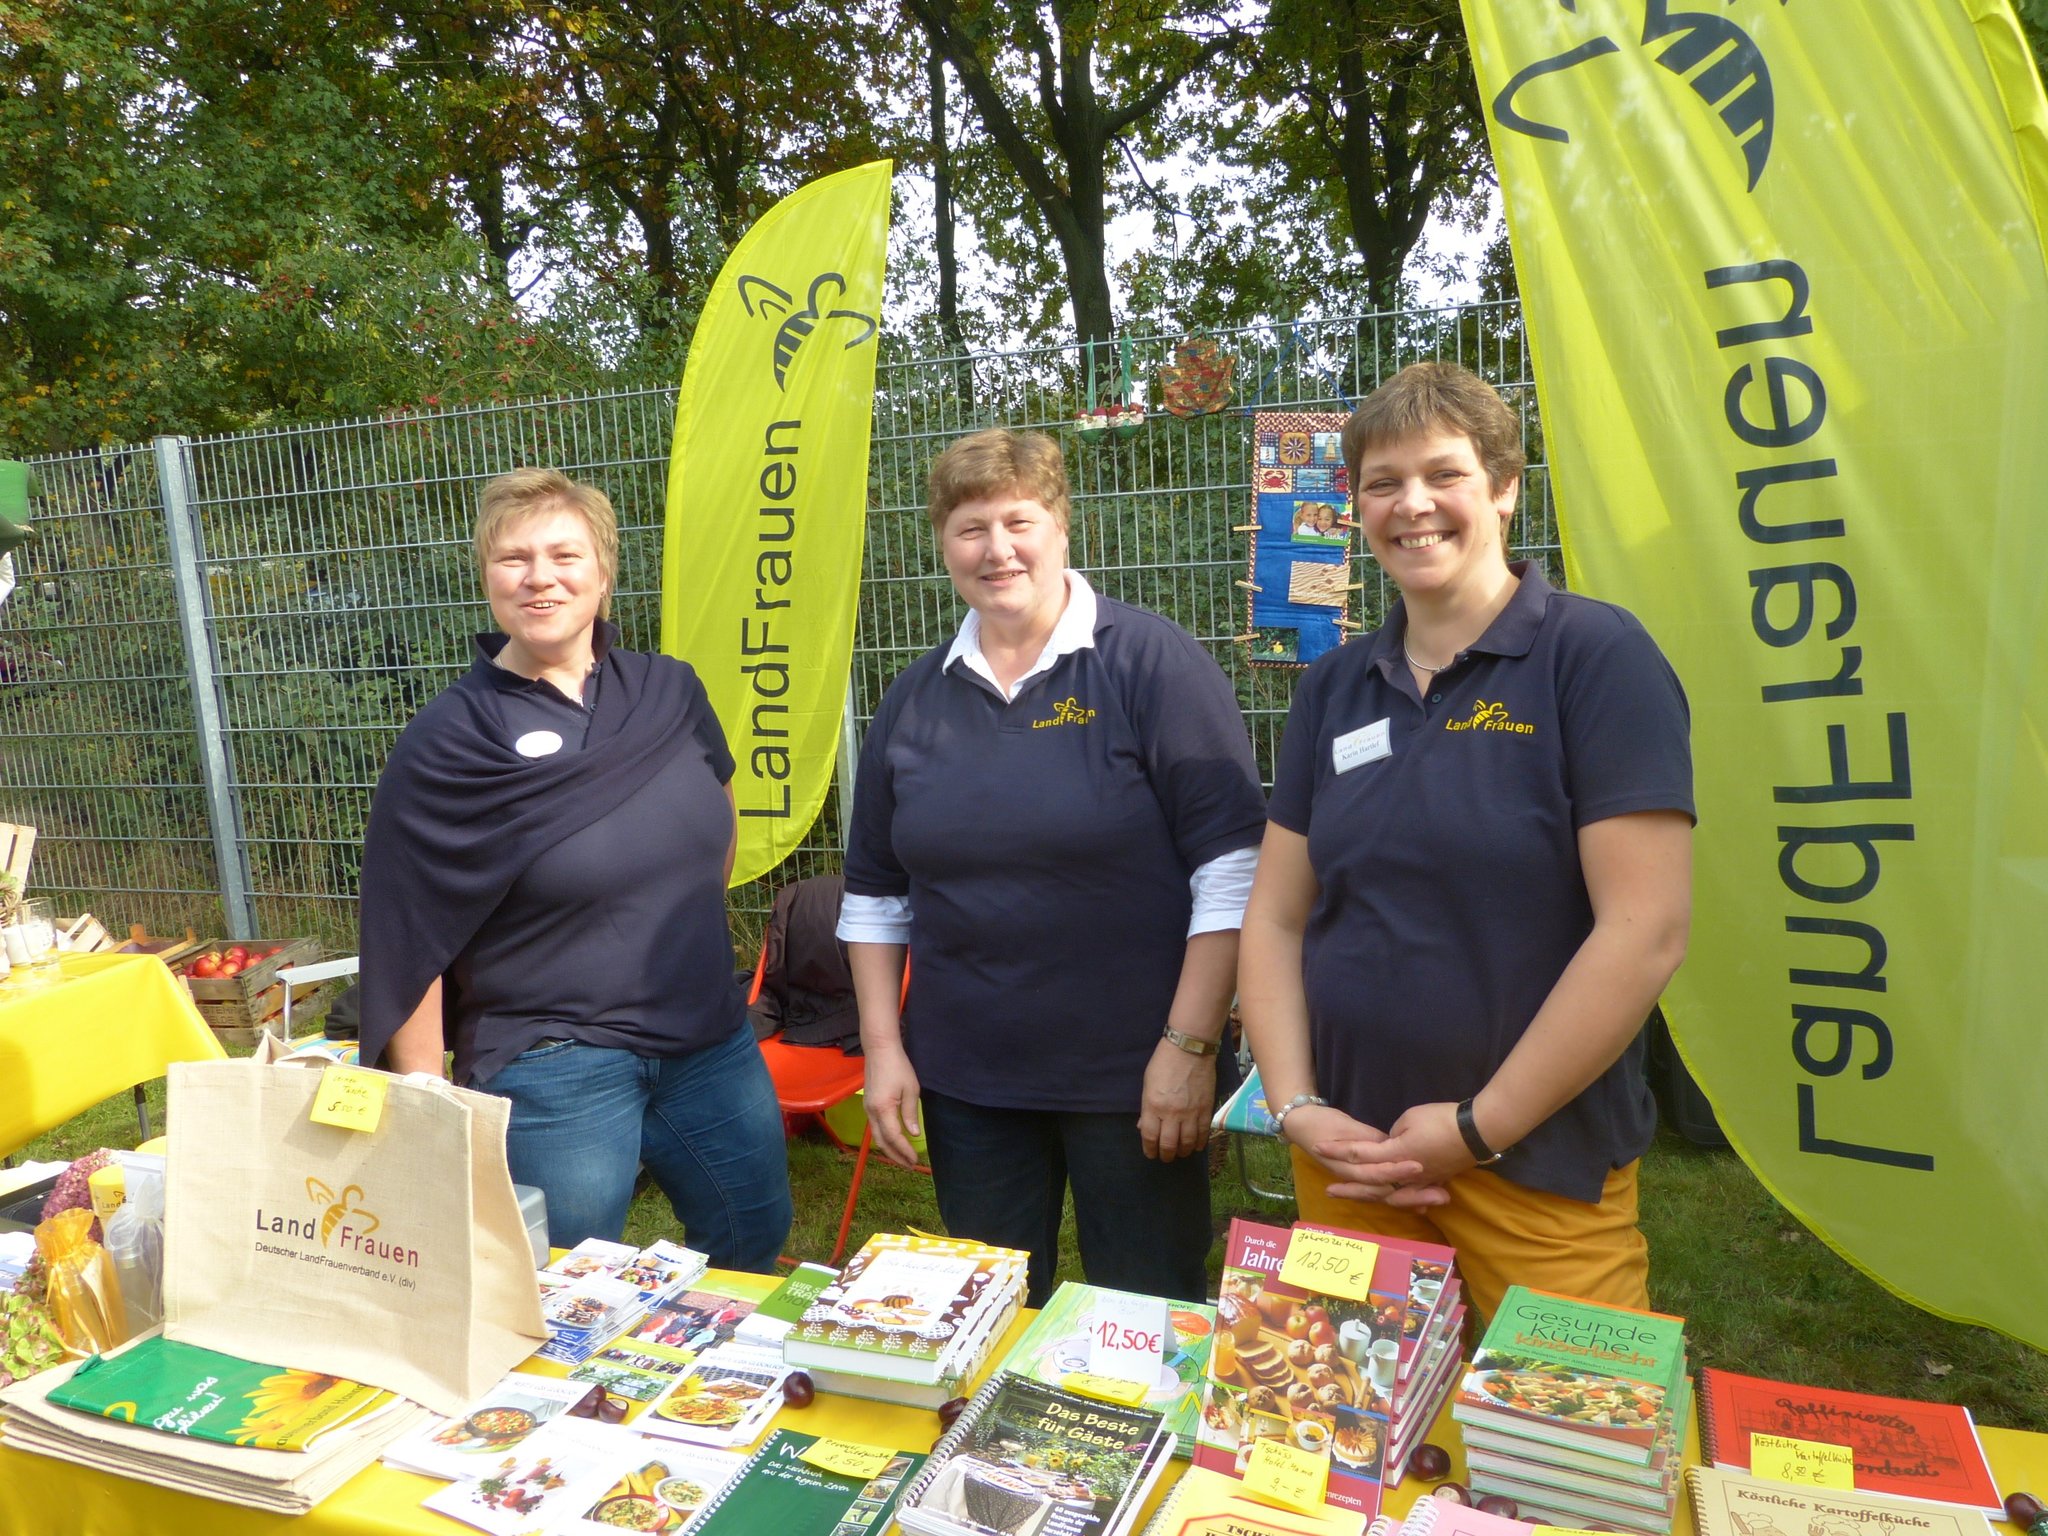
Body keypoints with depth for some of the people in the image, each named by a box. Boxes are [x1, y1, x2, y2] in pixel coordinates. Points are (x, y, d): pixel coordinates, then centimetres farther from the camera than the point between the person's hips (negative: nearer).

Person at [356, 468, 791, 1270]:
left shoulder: (672, 692, 0)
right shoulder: (446, 743, -11)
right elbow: (407, 946, -9)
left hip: (711, 1044, 5)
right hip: (555, 1071, -4)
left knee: (755, 1251, 19)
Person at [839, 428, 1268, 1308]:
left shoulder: (1150, 661, -9)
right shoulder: (915, 698, 6)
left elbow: (1231, 868, -12)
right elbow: (875, 895, 12)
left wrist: (1190, 1045, -15)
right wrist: (884, 1049, 6)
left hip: (1131, 1075, -4)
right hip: (964, 1080, 5)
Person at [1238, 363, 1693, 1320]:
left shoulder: (1595, 657, -9)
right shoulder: (1336, 686, 6)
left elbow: (1647, 929, -16)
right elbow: (1275, 917, 7)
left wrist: (1480, 1126, -13)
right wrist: (1295, 1106, -5)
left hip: (1541, 1169, -4)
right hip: (1348, 1160, 5)